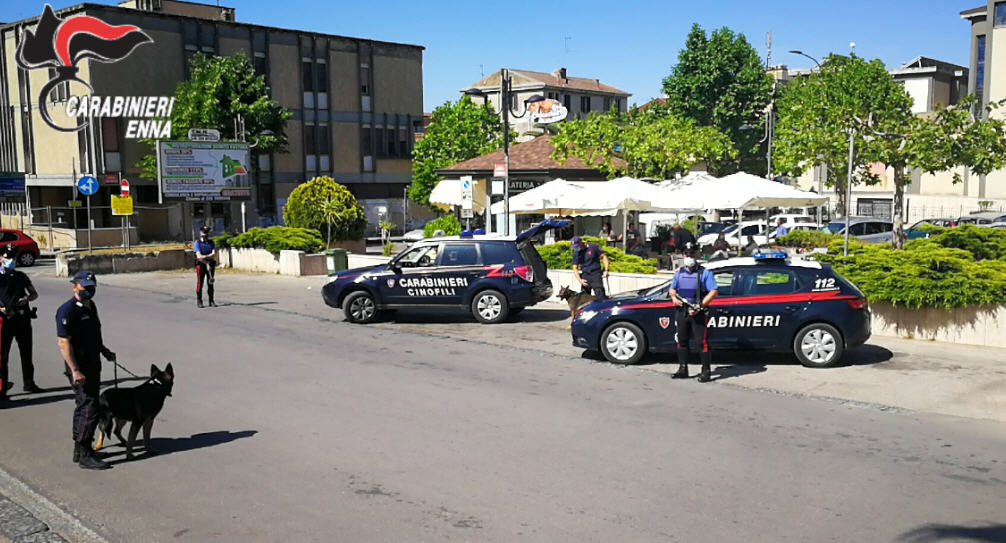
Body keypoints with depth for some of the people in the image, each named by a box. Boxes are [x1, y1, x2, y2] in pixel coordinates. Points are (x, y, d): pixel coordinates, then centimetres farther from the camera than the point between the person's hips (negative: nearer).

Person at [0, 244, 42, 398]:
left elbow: (34, 294, 19)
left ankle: (29, 384, 22)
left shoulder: (21, 276, 15)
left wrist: (27, 298, -4)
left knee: (26, 353, 11)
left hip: (23, 319, 4)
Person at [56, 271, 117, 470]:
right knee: (89, 409, -11)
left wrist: (105, 351, 24)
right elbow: (63, 342, -21)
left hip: (93, 365, 10)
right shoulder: (67, 311, -17)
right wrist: (75, 370, -25)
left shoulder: (91, 306, 11)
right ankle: (84, 455, -5)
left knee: (84, 407, 16)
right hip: (79, 367, -10)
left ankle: (79, 450, 27)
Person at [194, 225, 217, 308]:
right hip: (201, 265, -3)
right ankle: (199, 302, 3)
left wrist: (205, 256, -18)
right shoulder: (197, 243, -1)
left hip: (211, 265, 3)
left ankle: (211, 301, 10)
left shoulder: (211, 243, 9)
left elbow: (214, 254, -5)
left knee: (210, 283, 6)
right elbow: (199, 255, -12)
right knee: (200, 283, -2)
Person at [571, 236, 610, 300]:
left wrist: (606, 270, -9)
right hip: (585, 276, 3)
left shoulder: (593, 247, -3)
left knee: (600, 296, -15)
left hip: (596, 274, -3)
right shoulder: (576, 253, 6)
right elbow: (575, 268, 6)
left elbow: (604, 256, 2)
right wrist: (579, 280, -8)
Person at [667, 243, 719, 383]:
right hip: (681, 312, 6)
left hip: (698, 313, -6)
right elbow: (672, 289, 22)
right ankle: (682, 369, 19)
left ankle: (706, 371, -2)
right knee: (681, 341, 10)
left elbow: (714, 291, -9)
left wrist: (700, 306, -19)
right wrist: (674, 298, -2)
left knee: (702, 342, -6)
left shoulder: (704, 273, -3)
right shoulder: (679, 272, 14)